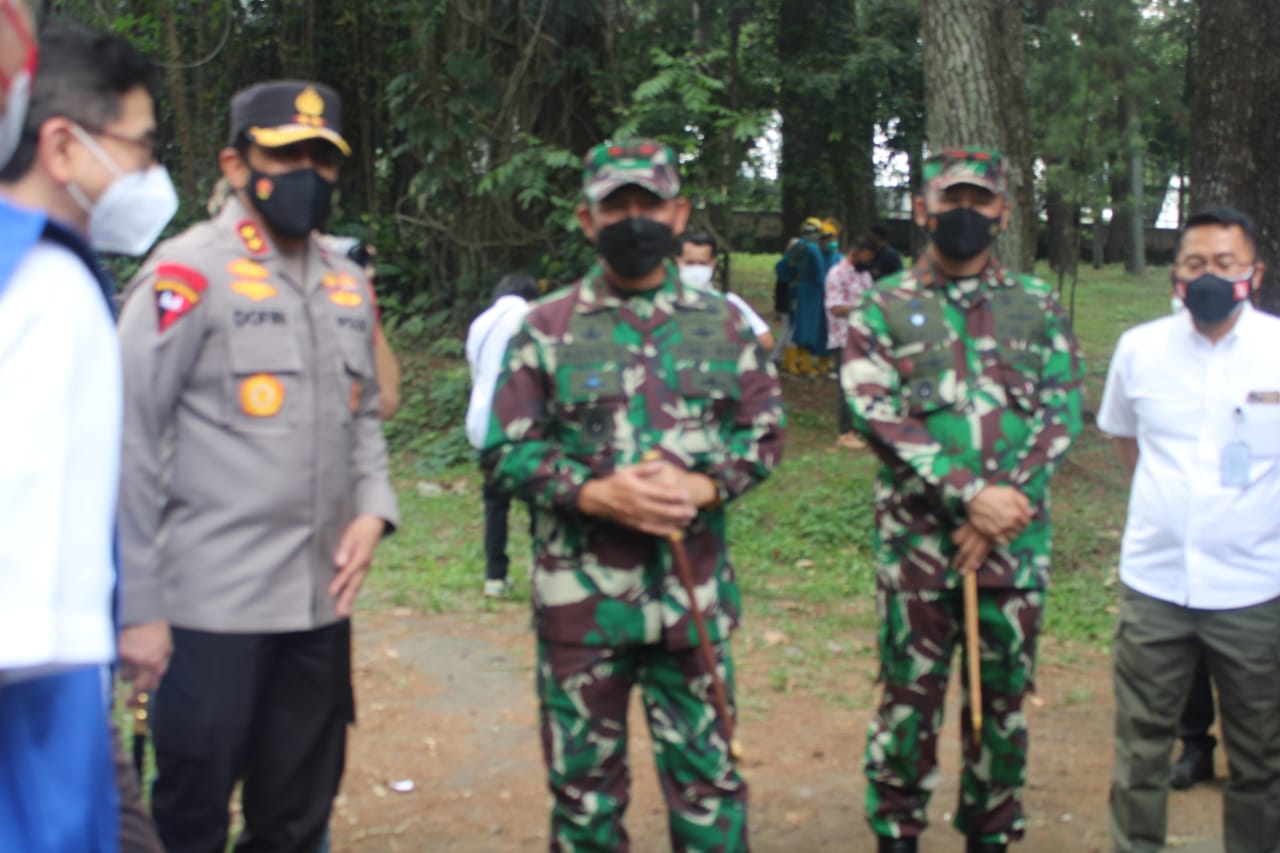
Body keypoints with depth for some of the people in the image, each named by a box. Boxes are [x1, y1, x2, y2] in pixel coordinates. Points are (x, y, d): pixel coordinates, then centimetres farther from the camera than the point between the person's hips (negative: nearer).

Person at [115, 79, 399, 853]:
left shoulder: (348, 286, 11)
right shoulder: (188, 276, -8)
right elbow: (134, 448, -10)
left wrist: (373, 507, 0)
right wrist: (139, 607, -11)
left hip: (322, 604, 6)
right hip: (212, 609, -6)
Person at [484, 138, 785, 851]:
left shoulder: (725, 324, 5)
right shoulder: (546, 329, 0)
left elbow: (765, 432, 6)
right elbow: (508, 449, -2)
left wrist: (701, 486, -13)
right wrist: (597, 495, -18)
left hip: (696, 591, 1)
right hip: (581, 595, -1)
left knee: (705, 768, 12)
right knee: (585, 778, 12)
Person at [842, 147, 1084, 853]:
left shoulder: (1038, 307, 8)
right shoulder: (884, 307, 1)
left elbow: (1061, 414, 2)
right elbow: (877, 416, -10)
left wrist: (1004, 503, -11)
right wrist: (968, 495, -18)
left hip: (1015, 540, 2)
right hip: (917, 539, -2)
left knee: (1004, 696, 12)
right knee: (911, 695, 5)